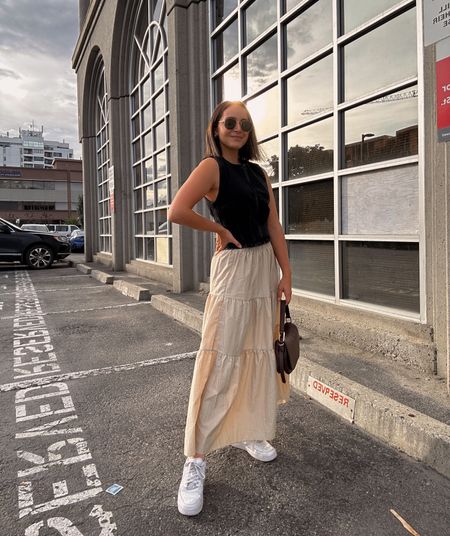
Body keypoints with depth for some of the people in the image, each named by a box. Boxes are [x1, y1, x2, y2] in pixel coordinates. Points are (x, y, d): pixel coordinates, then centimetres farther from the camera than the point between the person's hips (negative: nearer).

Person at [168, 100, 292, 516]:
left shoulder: (259, 173, 13)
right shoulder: (212, 167, -7)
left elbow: (274, 226, 8)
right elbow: (177, 212, -23)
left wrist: (286, 274, 1)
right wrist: (220, 230, -9)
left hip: (266, 266, 7)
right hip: (233, 267, -7)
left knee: (259, 352, 13)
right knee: (219, 358, -8)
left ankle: (247, 431, 31)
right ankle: (196, 459, 3)